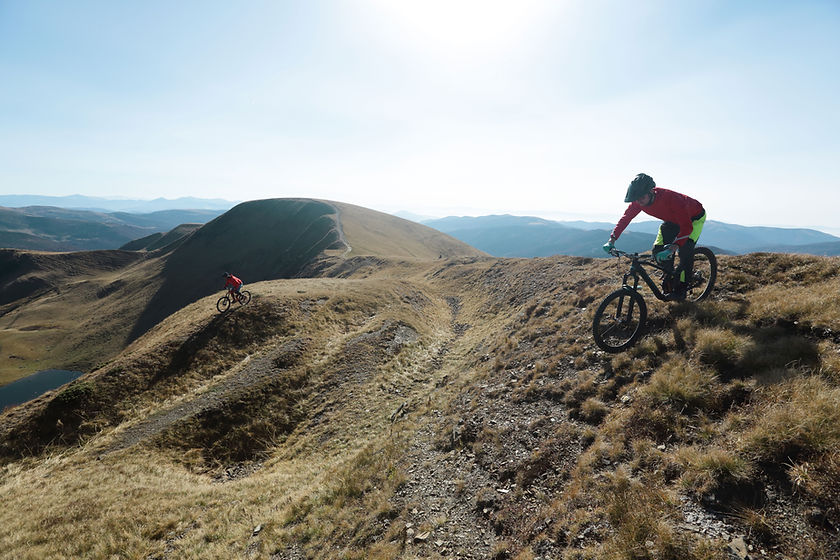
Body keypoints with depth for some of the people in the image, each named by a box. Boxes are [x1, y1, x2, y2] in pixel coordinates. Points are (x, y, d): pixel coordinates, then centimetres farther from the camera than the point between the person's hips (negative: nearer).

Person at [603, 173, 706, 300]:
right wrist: (612, 239, -22)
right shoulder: (639, 200, -25)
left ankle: (680, 290, -11)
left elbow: (687, 227, -44)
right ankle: (670, 277, 15)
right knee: (658, 249, -10)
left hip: (694, 218, -6)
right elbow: (625, 218, -12)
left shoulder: (670, 198, -42)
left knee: (685, 249, -25)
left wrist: (673, 248, -57)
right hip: (672, 220, 6)